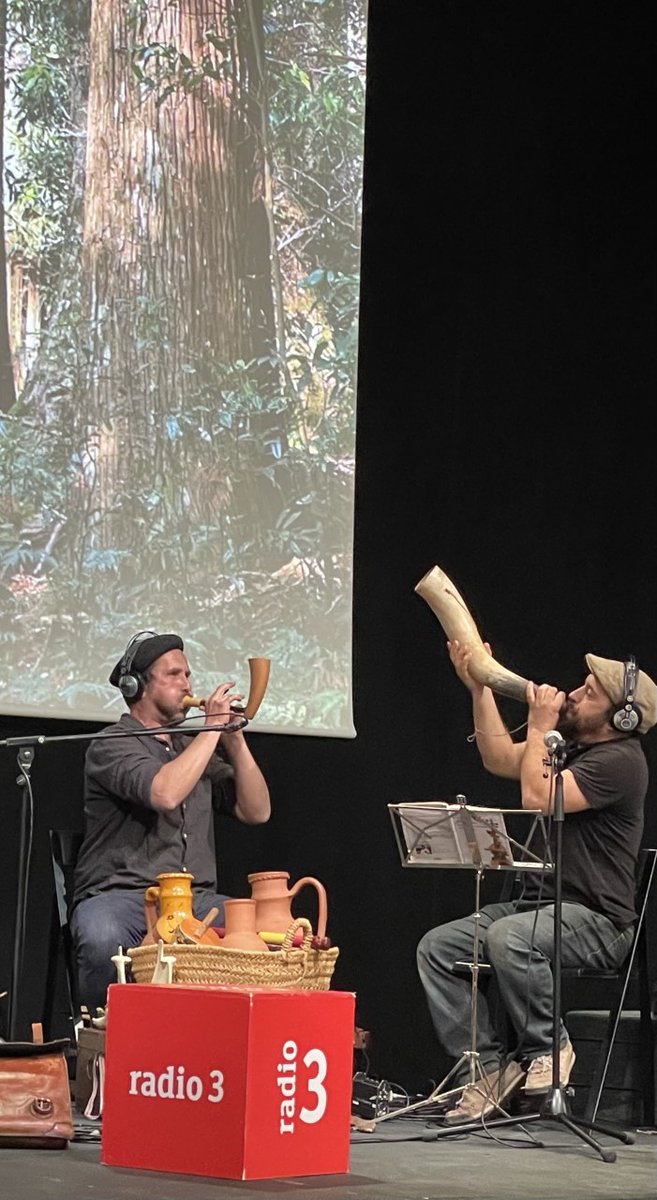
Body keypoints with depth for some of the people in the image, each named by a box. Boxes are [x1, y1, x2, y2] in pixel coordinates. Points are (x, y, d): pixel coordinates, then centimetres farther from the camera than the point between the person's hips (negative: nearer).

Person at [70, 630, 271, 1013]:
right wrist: (213, 727, -10)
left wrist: (234, 740, 5)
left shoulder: (192, 746, 22)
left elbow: (256, 811, 15)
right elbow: (165, 793, -21)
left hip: (194, 898, 5)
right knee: (103, 938, -40)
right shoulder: (112, 746, 0)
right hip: (118, 895, -5)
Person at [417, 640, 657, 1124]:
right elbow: (500, 759, 19)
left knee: (507, 938, -37)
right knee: (437, 947, -6)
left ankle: (549, 1046, -14)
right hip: (540, 904, 9)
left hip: (596, 919, -9)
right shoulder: (568, 743, 15)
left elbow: (537, 798, -23)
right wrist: (480, 687, 12)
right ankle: (486, 1065, -10)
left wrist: (539, 726, -12)